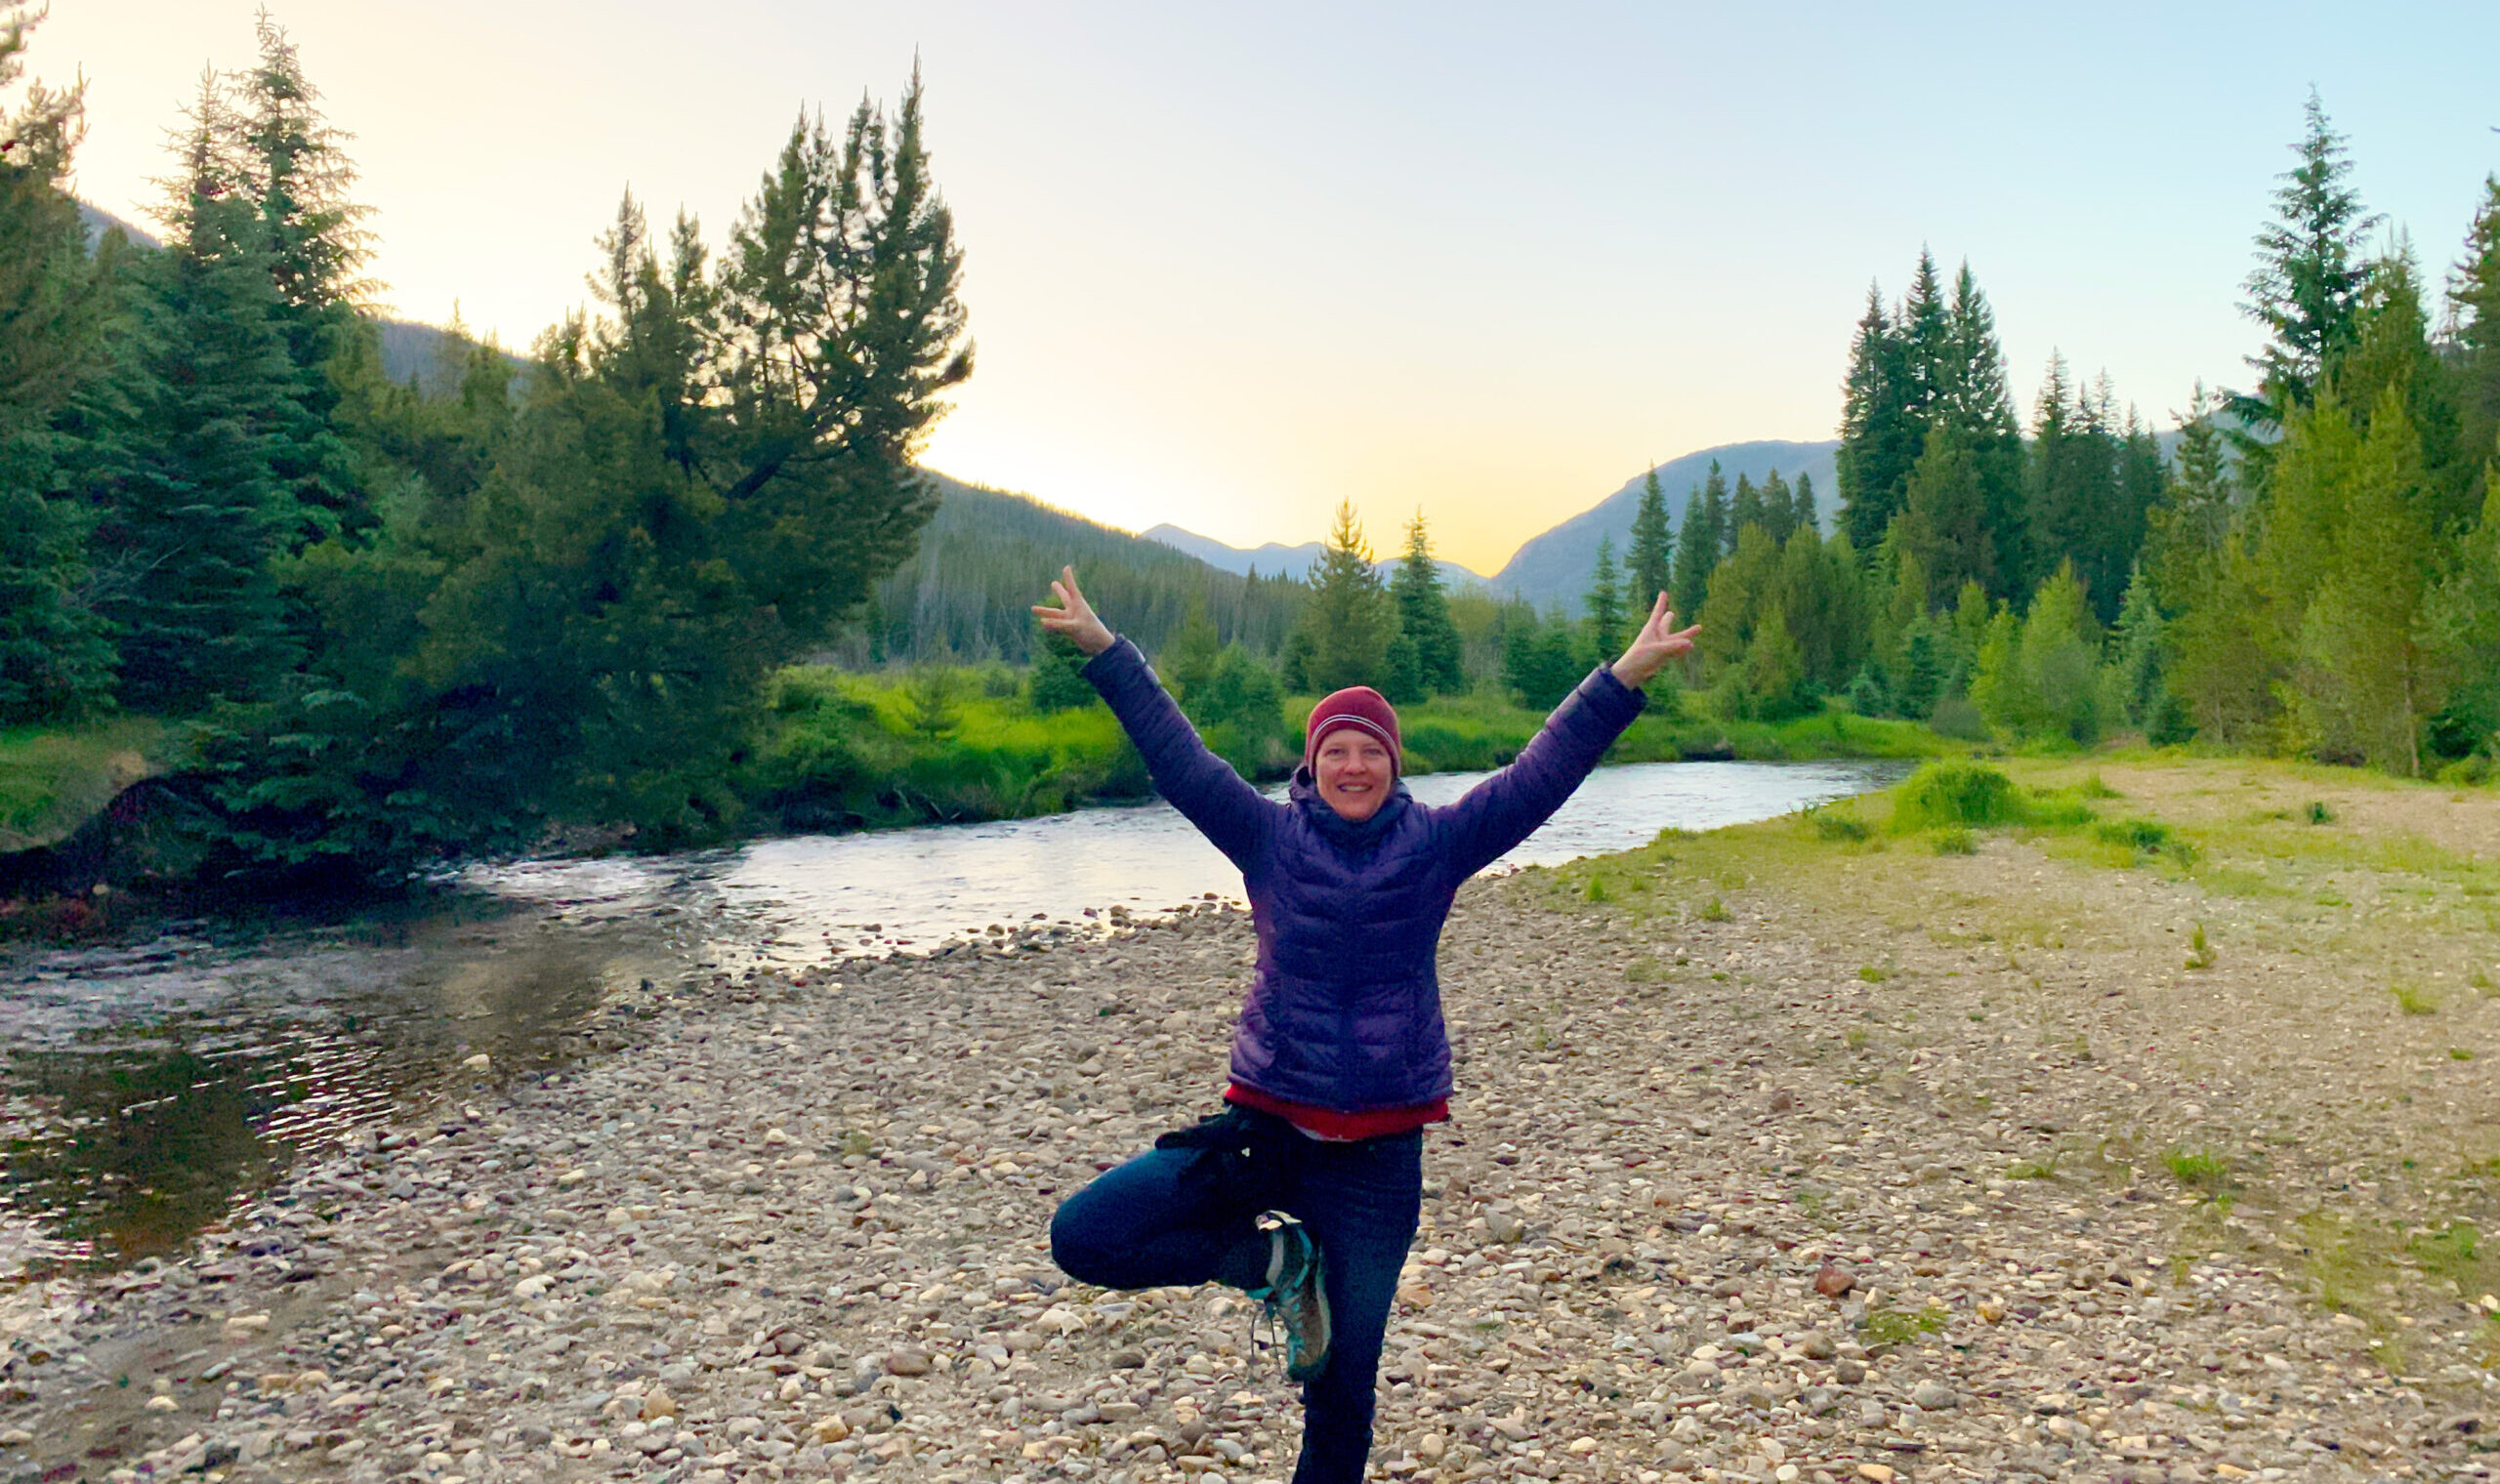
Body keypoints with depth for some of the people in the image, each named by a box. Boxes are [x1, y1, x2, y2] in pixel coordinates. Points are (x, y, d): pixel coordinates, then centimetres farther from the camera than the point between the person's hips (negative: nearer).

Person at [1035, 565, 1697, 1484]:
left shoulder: (1438, 843, -2)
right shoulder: (1268, 836, -2)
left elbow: (1543, 772, -6)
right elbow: (1175, 756, -4)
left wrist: (1626, 676, -12)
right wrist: (1103, 650, -7)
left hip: (1378, 1156, -1)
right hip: (1264, 1127, 1)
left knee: (1342, 1382, 11)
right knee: (1081, 1237, -10)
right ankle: (1269, 1257, 7)